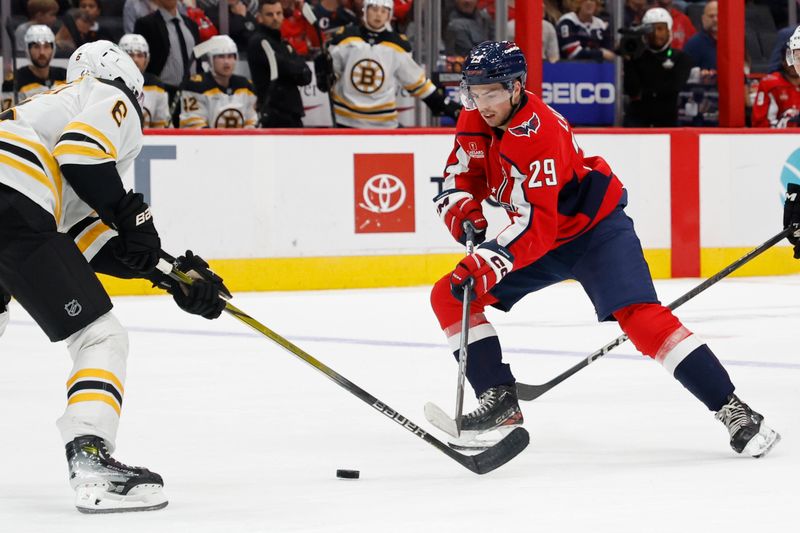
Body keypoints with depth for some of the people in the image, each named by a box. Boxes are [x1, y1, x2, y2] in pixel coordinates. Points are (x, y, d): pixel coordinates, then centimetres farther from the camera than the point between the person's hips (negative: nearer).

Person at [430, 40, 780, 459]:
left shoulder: (539, 132, -30)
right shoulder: (475, 121, -6)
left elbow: (536, 226, -35)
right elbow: (458, 181, 2)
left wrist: (486, 266, -46)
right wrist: (462, 209, -21)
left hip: (596, 228, -8)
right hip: (538, 235, 8)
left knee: (639, 317, -25)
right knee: (450, 296, -3)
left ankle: (732, 411, -24)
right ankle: (500, 401, -1)